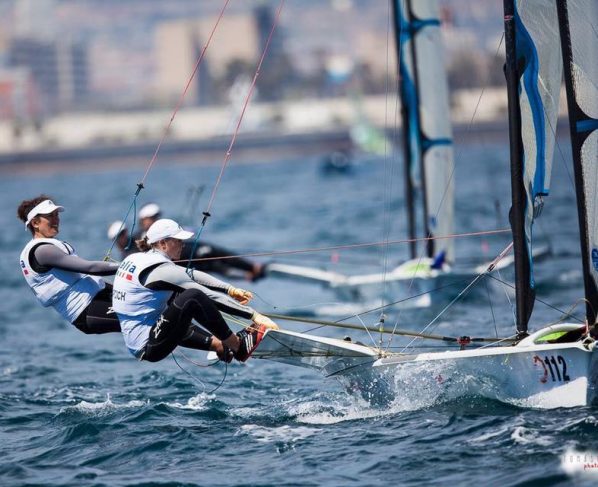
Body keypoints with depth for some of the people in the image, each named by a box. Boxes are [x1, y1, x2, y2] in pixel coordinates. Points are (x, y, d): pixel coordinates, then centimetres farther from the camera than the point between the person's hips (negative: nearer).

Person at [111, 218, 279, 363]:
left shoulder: (136, 258, 12)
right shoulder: (160, 270, -15)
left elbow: (190, 275, 16)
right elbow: (208, 295, -15)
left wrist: (230, 289, 15)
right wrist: (253, 315, -13)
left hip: (135, 345, 10)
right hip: (150, 349, -10)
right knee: (193, 297, -17)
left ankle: (220, 345, 15)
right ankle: (239, 346, -5)